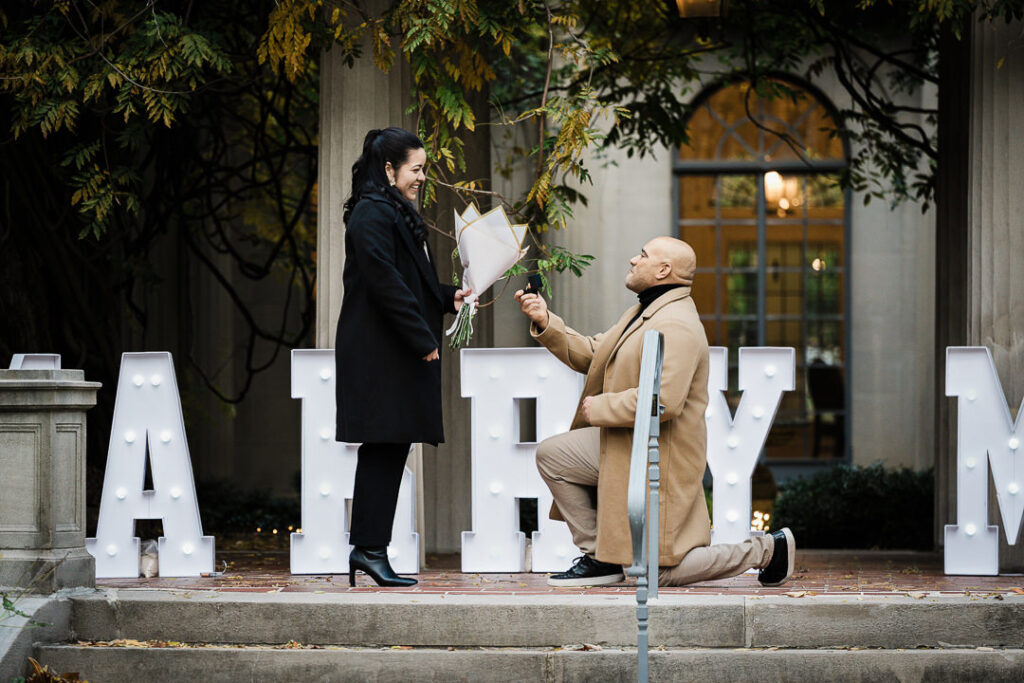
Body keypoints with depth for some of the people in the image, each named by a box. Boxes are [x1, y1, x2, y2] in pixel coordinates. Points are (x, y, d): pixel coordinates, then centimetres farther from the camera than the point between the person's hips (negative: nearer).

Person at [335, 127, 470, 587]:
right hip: (379, 354, -10)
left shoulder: (395, 214, 20)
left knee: (388, 452, 8)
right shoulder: (372, 215, -12)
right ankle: (370, 546, -8)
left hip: (394, 354, 10)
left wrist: (448, 298, 11)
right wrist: (423, 339, -19)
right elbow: (386, 284, -20)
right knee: (384, 449, -10)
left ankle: (367, 547, 9)